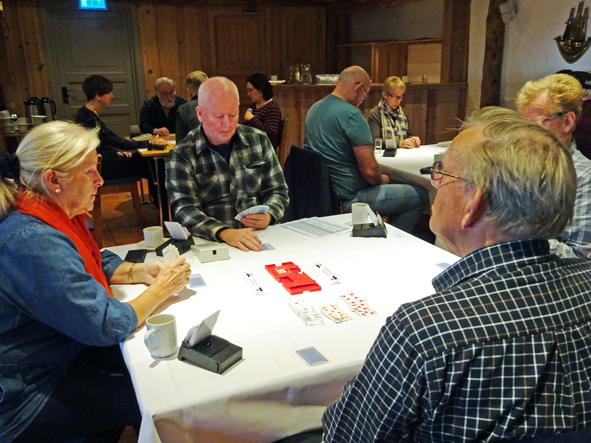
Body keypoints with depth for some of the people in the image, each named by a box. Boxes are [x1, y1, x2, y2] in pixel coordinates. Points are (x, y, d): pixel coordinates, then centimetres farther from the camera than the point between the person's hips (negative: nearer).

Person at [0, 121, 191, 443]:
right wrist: (161, 289, -16)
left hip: (64, 352, 9)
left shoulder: (60, 216, -2)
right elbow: (108, 326, -29)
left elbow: (97, 261, 14)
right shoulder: (34, 242, -32)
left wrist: (138, 272, -5)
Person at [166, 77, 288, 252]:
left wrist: (269, 216, -8)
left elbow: (277, 190, 13)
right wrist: (224, 233, -29)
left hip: (262, 238, 2)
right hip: (209, 244, -1)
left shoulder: (259, 141, 8)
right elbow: (185, 209, -12)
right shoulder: (181, 156, -2)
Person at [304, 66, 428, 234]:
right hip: (348, 198, -9)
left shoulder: (314, 109, 6)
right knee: (420, 196, 3)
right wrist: (381, 180, -1)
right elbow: (370, 170, -25)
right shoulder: (351, 115, -21)